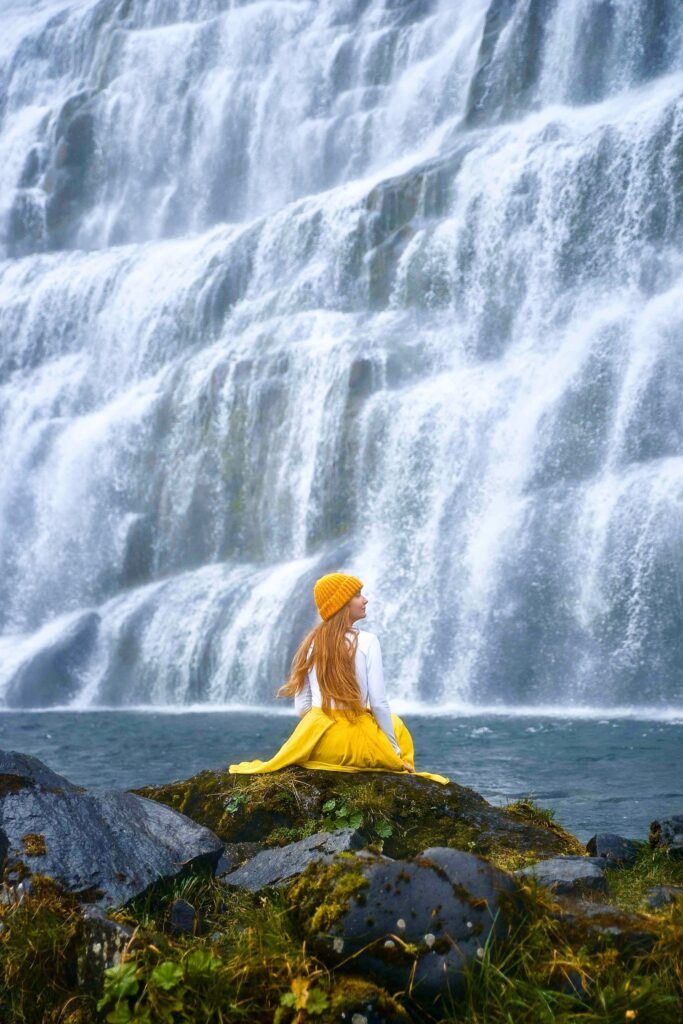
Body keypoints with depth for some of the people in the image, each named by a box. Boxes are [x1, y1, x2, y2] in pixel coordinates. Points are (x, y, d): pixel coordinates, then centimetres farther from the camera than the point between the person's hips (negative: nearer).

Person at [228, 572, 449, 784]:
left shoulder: (311, 644, 3)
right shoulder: (367, 641, -10)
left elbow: (302, 708, 4)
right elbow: (379, 703, -11)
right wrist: (396, 753, -1)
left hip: (316, 745, 4)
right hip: (357, 745, -4)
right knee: (395, 725, 30)